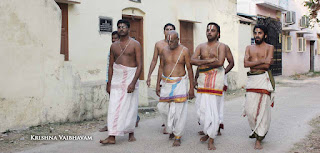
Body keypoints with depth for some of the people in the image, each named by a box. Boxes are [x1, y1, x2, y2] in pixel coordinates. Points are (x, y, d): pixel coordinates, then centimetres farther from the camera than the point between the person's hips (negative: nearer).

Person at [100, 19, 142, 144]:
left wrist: (133, 83, -16)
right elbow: (111, 65, 15)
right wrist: (109, 83, 9)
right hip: (116, 78, 3)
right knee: (114, 106, -5)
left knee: (130, 106, 2)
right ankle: (112, 137, -6)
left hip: (130, 76, -3)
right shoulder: (114, 46, 11)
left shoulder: (135, 45, -2)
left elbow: (140, 65, -7)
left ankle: (131, 133, 20)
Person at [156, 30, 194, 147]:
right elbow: (161, 68, 13)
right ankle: (171, 130, 25)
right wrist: (158, 84, 8)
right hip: (166, 83, 4)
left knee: (178, 111, -5)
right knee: (165, 108, 2)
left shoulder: (184, 51, -4)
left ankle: (178, 137, 5)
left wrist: (191, 87, -6)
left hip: (179, 83, -4)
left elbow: (190, 69, -3)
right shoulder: (164, 50, 7)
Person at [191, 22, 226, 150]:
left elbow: (220, 62, -14)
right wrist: (208, 60, -11)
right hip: (202, 78, 5)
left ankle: (211, 140, -1)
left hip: (215, 77, -4)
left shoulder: (221, 46, 2)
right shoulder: (201, 46, 15)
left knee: (211, 108, -9)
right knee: (201, 108, 3)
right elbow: (192, 60, 0)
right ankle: (207, 132, 24)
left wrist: (203, 64, -4)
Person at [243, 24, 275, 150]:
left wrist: (252, 64, -4)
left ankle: (259, 139, 1)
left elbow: (266, 66, -11)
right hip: (251, 79, 4)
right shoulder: (249, 48, 14)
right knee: (249, 108, 1)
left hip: (263, 79, -4)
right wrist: (261, 61, -10)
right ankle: (256, 130, 27)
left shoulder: (269, 47, 3)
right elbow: (246, 63, -3)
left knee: (262, 108, -6)